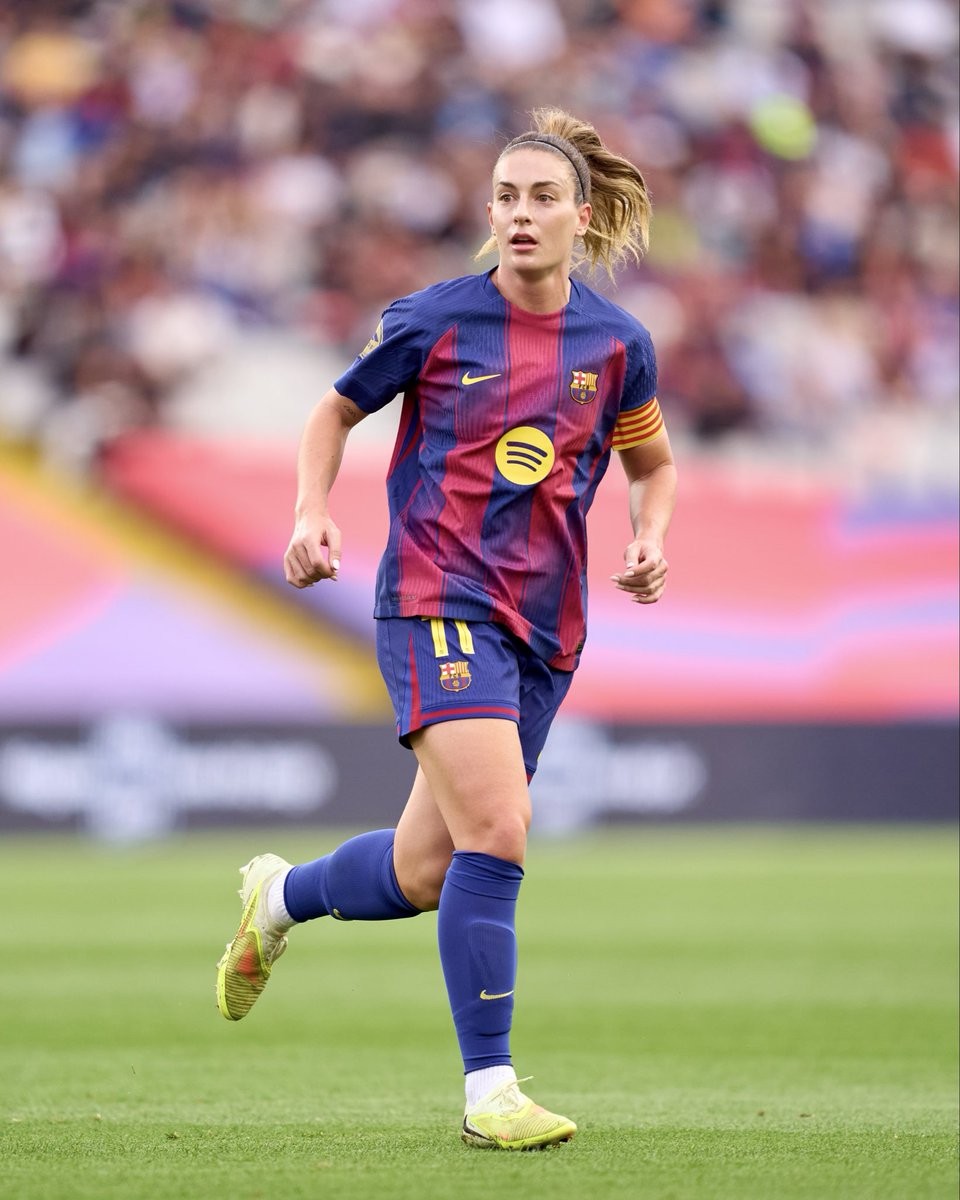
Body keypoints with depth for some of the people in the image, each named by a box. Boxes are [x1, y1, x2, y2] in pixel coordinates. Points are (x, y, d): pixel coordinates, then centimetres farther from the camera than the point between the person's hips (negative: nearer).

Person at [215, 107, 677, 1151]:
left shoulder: (617, 345, 5)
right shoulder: (433, 321, -4)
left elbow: (652, 464, 20)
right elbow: (336, 411, 11)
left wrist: (649, 539, 0)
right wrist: (312, 512, -5)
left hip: (546, 627, 5)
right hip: (439, 603, -5)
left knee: (424, 875, 10)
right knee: (498, 830, -22)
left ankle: (281, 896, 42)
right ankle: (489, 1089, -15)